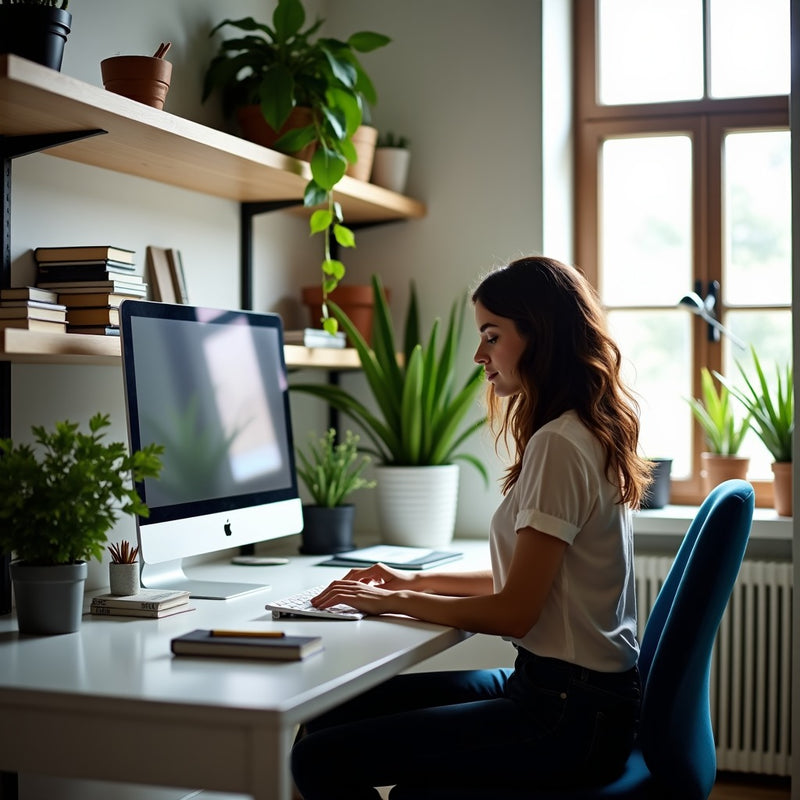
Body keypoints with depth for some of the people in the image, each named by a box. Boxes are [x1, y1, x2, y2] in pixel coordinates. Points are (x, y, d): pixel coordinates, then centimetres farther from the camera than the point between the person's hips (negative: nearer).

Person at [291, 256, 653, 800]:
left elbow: (514, 611, -18)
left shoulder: (557, 447, -18)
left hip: (570, 716, -10)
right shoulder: (590, 433, 13)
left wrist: (397, 602, -5)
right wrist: (417, 581, 16)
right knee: (331, 717, 8)